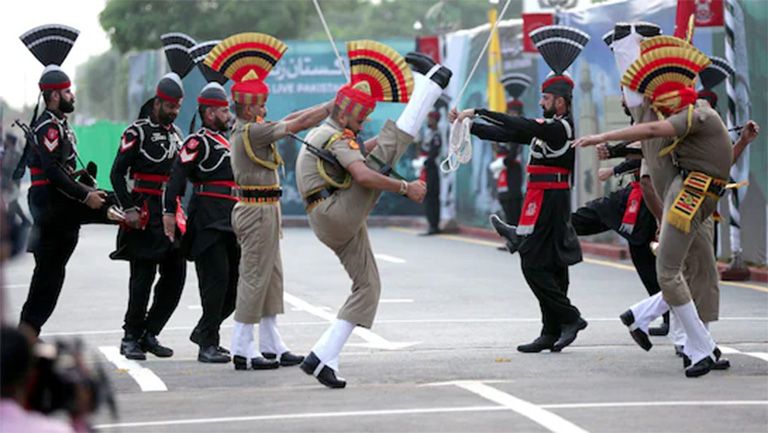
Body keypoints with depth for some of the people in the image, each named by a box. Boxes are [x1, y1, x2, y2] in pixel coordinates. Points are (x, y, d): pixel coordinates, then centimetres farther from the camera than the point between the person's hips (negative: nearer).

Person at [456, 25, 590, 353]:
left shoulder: (559, 128, -13)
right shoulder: (545, 127, 16)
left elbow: (517, 125, -22)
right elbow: (506, 134, 13)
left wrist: (477, 113, -21)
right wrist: (469, 125, 7)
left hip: (548, 201, -10)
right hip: (547, 200, 10)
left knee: (534, 264, -11)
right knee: (551, 267, 9)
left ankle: (569, 317, -7)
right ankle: (553, 333, 12)